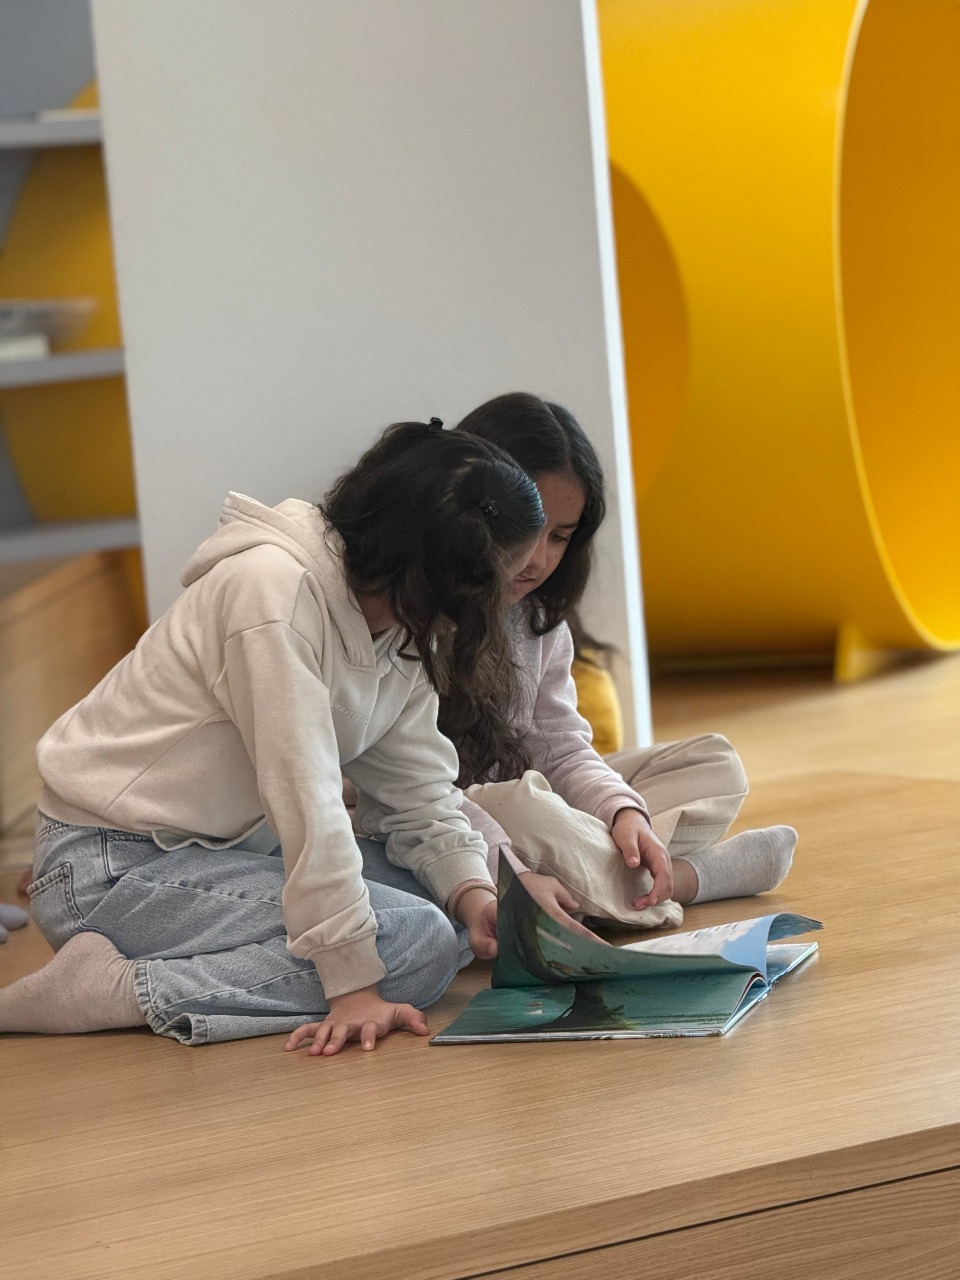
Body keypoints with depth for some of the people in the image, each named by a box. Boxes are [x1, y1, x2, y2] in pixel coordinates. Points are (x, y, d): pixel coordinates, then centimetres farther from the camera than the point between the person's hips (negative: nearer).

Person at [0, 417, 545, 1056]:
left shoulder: (404, 622, 4)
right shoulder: (277, 590, -24)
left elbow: (420, 793, 3)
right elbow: (305, 798, -28)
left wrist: (473, 891, -16)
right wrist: (354, 982, -30)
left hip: (227, 851, 10)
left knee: (452, 916, 1)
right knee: (417, 943, -20)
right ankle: (118, 989, -19)